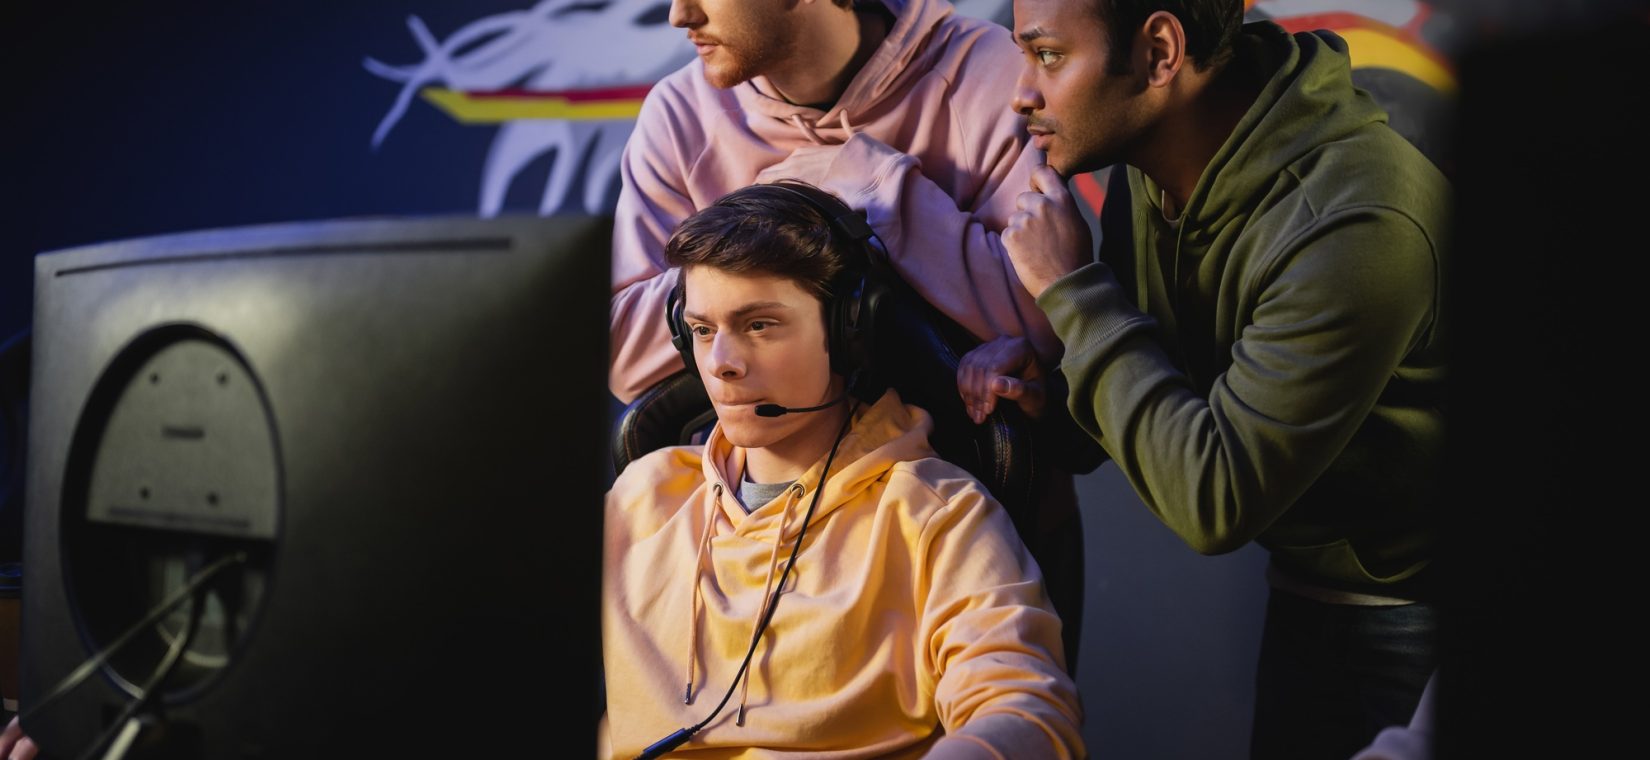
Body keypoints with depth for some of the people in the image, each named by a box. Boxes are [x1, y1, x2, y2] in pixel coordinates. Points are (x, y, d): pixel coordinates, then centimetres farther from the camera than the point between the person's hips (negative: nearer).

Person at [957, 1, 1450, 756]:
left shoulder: (1356, 226, -31)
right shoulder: (1148, 172, -5)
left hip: (1407, 607, -7)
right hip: (1307, 583, 7)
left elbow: (1214, 502, -32)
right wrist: (1044, 358, -13)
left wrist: (1072, 289, -26)